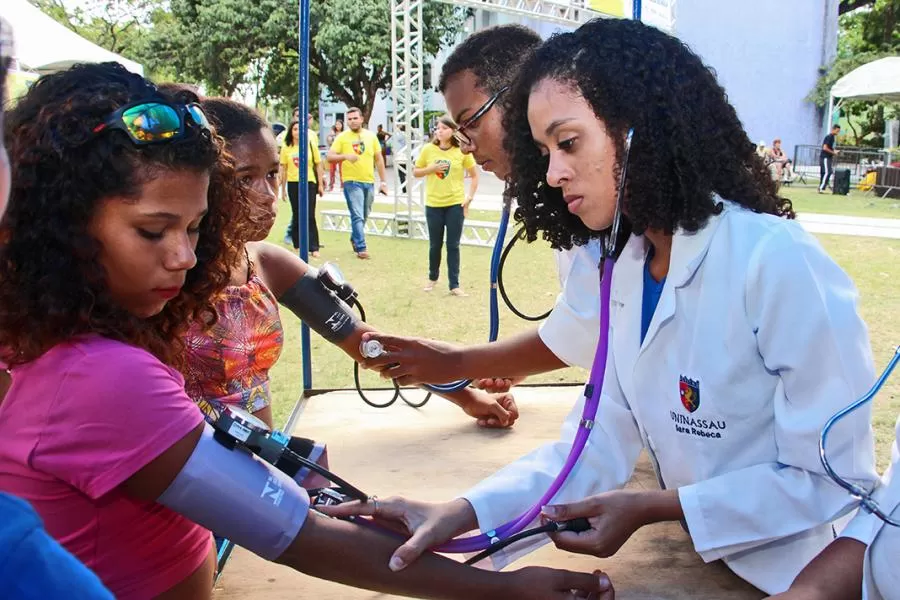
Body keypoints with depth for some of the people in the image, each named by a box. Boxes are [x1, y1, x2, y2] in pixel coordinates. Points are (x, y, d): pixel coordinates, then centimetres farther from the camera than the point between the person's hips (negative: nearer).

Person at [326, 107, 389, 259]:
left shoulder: (371, 136, 7)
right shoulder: (342, 137, -1)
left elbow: (379, 159, 12)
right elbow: (330, 157, -5)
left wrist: (383, 181, 9)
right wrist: (345, 156, -24)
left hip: (369, 182, 4)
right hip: (351, 182, -4)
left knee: (364, 216, 15)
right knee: (357, 216, -12)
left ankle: (354, 239, 37)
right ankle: (361, 248, -11)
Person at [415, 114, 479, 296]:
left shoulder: (462, 151, -5)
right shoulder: (428, 149, -3)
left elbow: (474, 175, 4)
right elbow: (415, 172, 6)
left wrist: (470, 197, -5)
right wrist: (432, 168, -11)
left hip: (455, 204, -1)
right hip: (433, 204, 1)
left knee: (453, 245, 3)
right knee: (435, 244, 12)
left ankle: (454, 284, 11)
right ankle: (432, 277, 33)